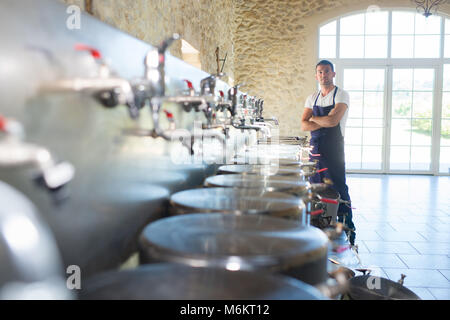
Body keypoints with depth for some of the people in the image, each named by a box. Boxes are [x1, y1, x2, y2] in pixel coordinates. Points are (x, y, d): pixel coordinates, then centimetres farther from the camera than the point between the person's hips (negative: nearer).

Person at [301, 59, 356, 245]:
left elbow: (333, 120, -18)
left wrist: (313, 118, -1)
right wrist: (325, 122, -11)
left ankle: (347, 228, 0)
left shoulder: (341, 95, -3)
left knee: (338, 188, -7)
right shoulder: (312, 98, 14)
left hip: (334, 148, -6)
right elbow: (304, 125, 3)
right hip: (315, 147, 6)